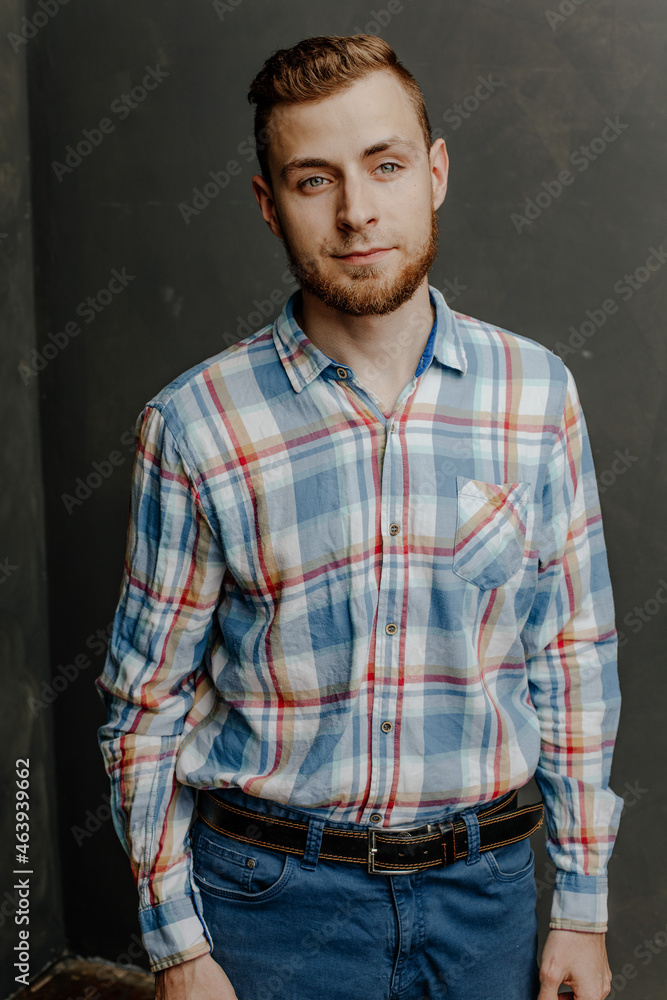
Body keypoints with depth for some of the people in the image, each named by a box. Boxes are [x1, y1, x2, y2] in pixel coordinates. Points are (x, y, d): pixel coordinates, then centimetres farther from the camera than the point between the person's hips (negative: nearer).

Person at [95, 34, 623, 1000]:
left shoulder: (537, 392, -5)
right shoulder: (192, 424, -11)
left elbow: (575, 659, 1)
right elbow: (149, 700, -4)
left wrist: (585, 907, 3)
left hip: (484, 885, 2)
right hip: (275, 886, -1)